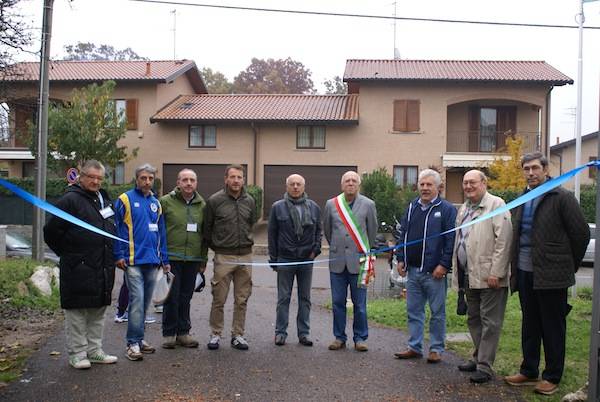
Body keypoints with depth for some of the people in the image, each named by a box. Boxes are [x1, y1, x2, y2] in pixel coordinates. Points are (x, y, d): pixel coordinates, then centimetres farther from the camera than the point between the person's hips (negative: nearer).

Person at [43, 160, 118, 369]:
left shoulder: (105, 200, 15)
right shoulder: (70, 200, -9)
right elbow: (51, 232, -11)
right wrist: (68, 254, -3)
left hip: (103, 268, 8)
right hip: (78, 268, -8)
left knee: (98, 311, 14)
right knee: (77, 312, 1)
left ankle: (94, 350, 24)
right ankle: (77, 353, 11)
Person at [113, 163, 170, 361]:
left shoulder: (156, 203, 15)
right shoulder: (125, 200, -2)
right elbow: (117, 228, -6)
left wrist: (165, 259, 13)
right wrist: (119, 255, -13)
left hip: (152, 261, 6)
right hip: (133, 261, -6)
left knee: (145, 301, 12)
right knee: (137, 300, -10)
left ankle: (139, 338, 23)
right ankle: (133, 343, -3)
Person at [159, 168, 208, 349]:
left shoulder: (202, 205, 10)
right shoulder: (166, 202, -2)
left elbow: (205, 233, 13)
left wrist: (204, 259, 12)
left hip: (193, 259, 3)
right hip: (171, 258, -3)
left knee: (186, 298, 10)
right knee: (172, 297, 1)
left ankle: (183, 332, 21)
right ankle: (169, 334, 14)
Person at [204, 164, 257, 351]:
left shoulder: (250, 201, 6)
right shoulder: (214, 200, -5)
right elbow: (207, 228, 3)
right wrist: (216, 246, 8)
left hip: (245, 256, 3)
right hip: (223, 257, -3)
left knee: (242, 300, 9)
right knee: (219, 299, 3)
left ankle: (238, 335, 20)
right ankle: (215, 334, 18)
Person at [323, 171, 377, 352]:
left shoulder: (368, 205, 0)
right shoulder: (331, 204, 4)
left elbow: (372, 231, 11)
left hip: (358, 260, -2)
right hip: (337, 261, 2)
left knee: (359, 303, 4)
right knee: (338, 302, 7)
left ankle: (360, 338, 16)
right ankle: (339, 337, 19)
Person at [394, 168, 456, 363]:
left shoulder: (446, 209, -4)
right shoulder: (412, 207, 13)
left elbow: (451, 239, -9)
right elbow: (403, 235, 16)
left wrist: (444, 265, -15)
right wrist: (400, 259, 8)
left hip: (434, 272, -5)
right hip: (412, 270, 6)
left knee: (437, 313, 5)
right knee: (413, 311, 12)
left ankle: (436, 349, 15)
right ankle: (414, 347, 21)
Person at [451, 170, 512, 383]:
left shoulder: (496, 205, -8)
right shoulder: (463, 209, 17)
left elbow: (503, 241, -15)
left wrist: (496, 272, -19)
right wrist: (457, 273, 15)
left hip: (489, 276, -8)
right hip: (469, 276, 8)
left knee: (490, 321, -2)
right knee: (474, 319, 16)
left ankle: (485, 366, 3)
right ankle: (478, 357, 29)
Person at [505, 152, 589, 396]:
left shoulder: (562, 198, -8)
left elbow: (581, 234, -6)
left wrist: (569, 266, 1)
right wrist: (515, 269, 10)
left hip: (551, 276, -6)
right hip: (525, 273, 6)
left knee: (553, 329, 5)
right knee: (529, 326, 15)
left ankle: (552, 377, 17)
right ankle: (529, 372, 27)